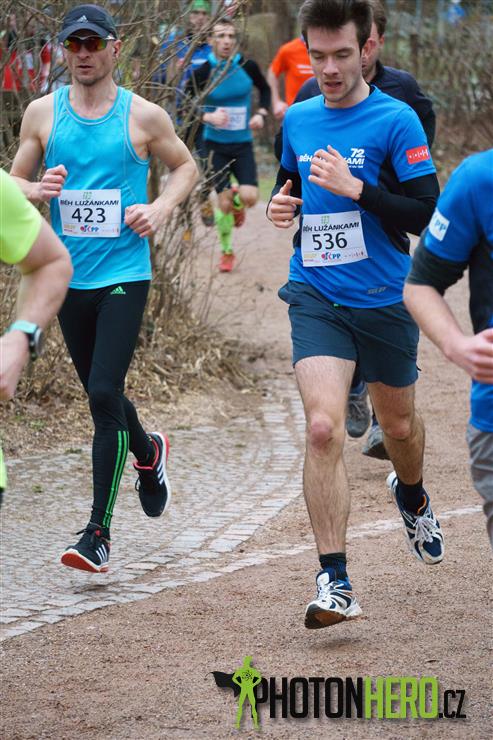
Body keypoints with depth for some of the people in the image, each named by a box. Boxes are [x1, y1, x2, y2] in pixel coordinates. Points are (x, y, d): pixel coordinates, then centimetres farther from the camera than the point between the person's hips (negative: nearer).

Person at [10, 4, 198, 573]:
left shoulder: (144, 117, -2)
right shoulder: (42, 113, 4)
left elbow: (185, 167, 13)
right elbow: (14, 182, 10)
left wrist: (162, 207, -6)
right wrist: (37, 189, -12)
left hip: (124, 275, -4)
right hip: (68, 275, 4)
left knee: (104, 394, -14)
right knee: (100, 394, 17)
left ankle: (98, 532, -11)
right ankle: (148, 453, 50)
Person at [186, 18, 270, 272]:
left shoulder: (247, 66, -7)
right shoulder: (202, 72, -12)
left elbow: (264, 89, 12)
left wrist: (261, 113, -3)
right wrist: (208, 116, -22)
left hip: (243, 144, 1)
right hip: (216, 144, -1)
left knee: (249, 197, -15)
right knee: (224, 204, -3)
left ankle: (236, 200, 24)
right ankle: (226, 252, 21)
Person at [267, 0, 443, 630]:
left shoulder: (396, 119, -10)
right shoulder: (297, 120, 4)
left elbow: (427, 214, -15)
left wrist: (356, 187, -25)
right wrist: (282, 204, 0)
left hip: (385, 302, -1)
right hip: (316, 299, 2)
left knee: (399, 425, 18)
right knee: (323, 428, -17)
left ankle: (412, 498, 55)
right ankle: (334, 582, -15)